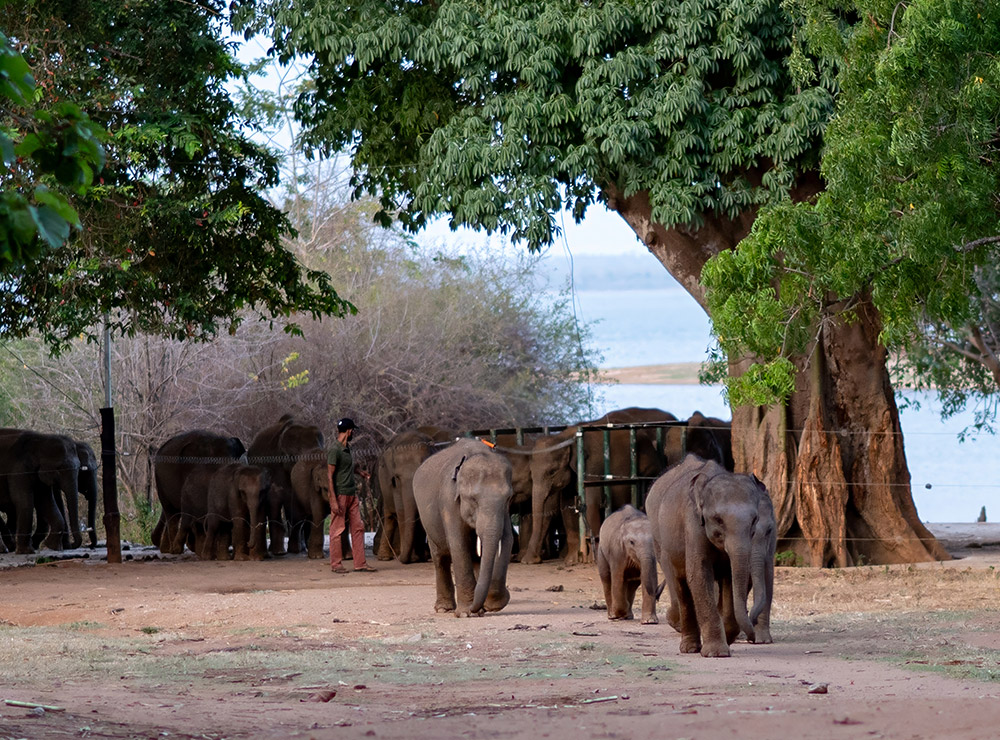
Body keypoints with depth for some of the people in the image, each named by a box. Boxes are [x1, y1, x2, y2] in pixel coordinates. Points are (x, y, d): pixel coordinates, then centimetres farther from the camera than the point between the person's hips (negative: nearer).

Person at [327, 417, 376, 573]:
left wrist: (359, 471, 34)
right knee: (337, 530, -2)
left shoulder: (347, 448, 13)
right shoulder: (334, 450, -14)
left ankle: (360, 563, 9)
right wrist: (333, 501, -20)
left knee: (358, 528, 6)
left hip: (352, 494, 9)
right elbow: (330, 476, -16)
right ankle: (336, 564, 3)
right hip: (340, 494, -9)